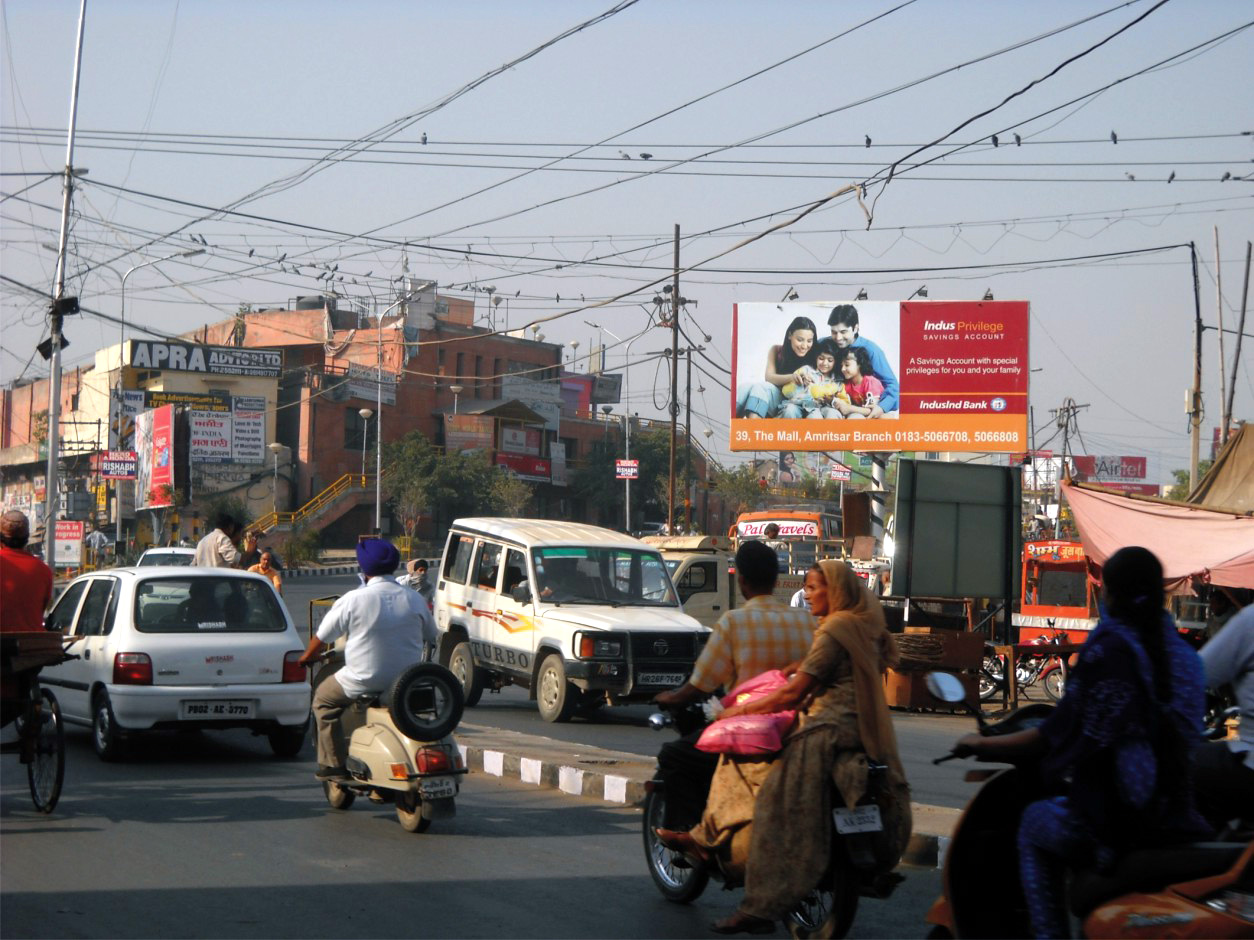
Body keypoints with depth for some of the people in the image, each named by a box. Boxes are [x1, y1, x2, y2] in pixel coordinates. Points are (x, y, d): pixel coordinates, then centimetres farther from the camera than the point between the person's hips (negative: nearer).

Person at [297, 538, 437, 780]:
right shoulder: (414, 600, 0)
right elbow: (431, 638, 15)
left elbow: (322, 638, -1)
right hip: (407, 683, 4)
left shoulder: (353, 600, -11)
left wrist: (306, 657, 19)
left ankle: (333, 764, 14)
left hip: (364, 680, -4)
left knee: (323, 699, 20)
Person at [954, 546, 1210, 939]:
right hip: (1178, 822, 6)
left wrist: (982, 745, 2)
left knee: (1036, 822, 21)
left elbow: (1056, 735, -11)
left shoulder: (1106, 650, -11)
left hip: (1114, 827, -6)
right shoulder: (1180, 651, 7)